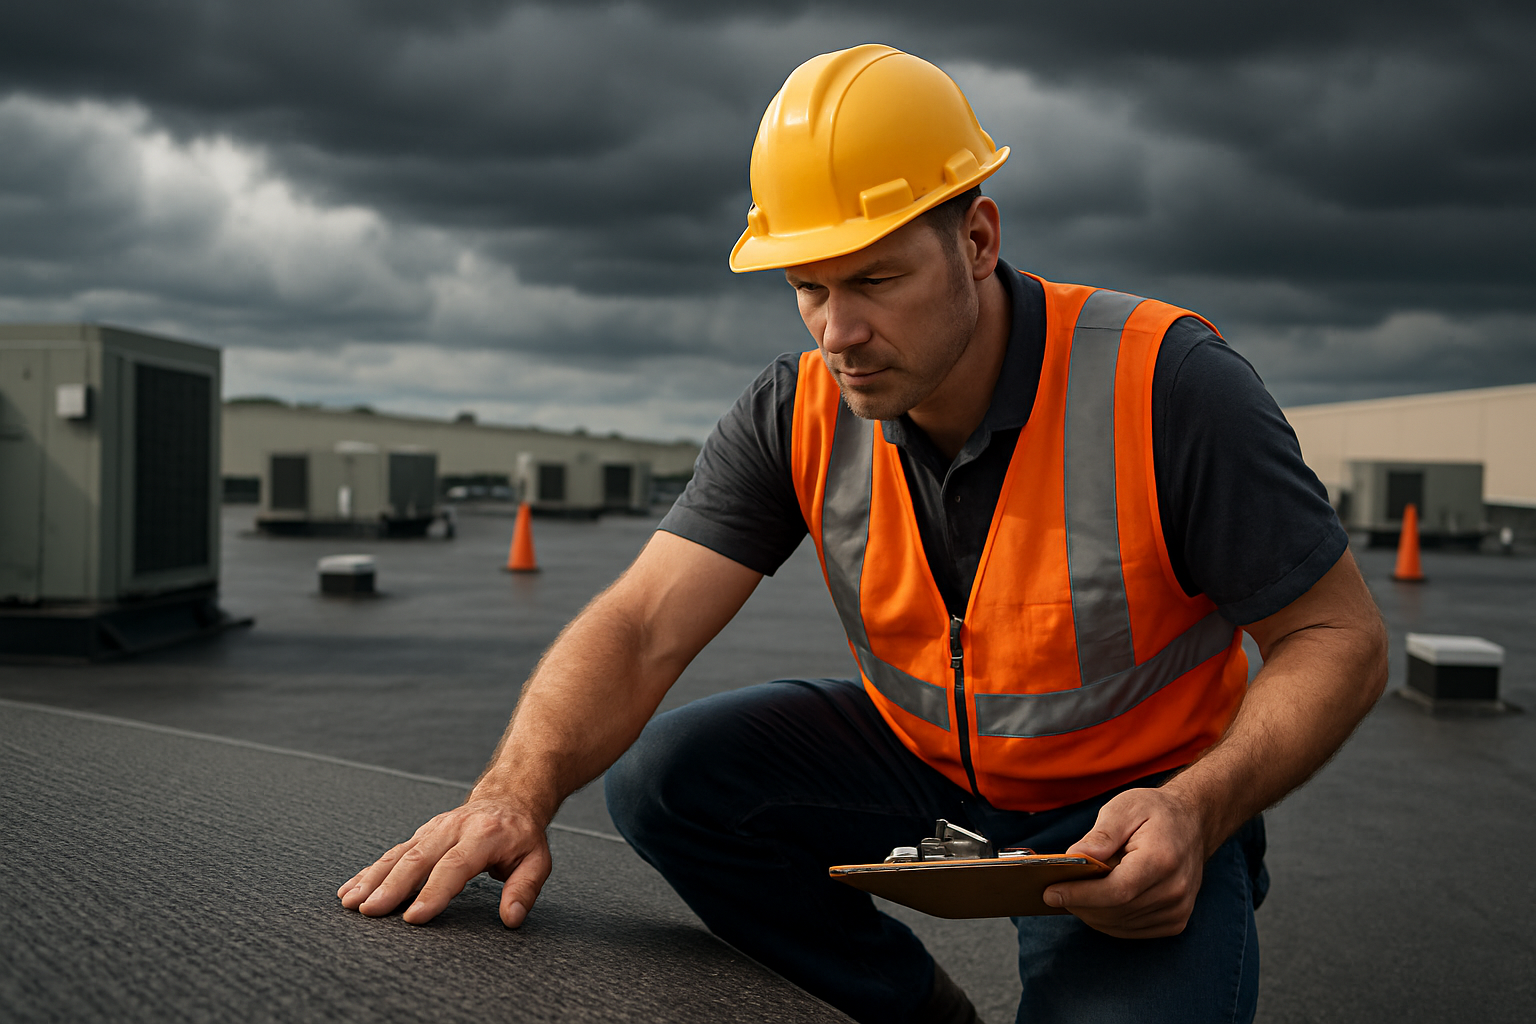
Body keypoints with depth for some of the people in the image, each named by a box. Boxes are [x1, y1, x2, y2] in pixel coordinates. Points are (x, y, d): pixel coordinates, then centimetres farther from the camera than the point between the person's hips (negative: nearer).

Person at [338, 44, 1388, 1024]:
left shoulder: (1165, 385, -25)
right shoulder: (799, 416, -13)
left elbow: (1339, 638, -17)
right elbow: (642, 626, -20)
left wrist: (1199, 810, -34)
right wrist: (516, 793, -39)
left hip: (1138, 799, -4)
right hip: (919, 752, 5)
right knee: (663, 776, -12)